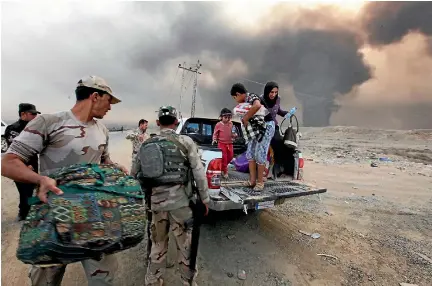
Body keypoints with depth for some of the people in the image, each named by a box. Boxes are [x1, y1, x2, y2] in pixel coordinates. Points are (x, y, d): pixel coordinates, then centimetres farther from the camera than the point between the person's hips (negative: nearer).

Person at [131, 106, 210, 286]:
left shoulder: (146, 144, 6)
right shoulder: (185, 142, -5)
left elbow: (134, 174, 12)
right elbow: (199, 173, -6)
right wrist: (204, 198, 2)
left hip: (156, 202, 4)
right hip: (180, 201, -3)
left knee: (157, 244, 20)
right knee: (185, 243, 13)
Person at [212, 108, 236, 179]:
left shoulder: (231, 124, 5)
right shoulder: (218, 125, -9)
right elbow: (215, 134, -3)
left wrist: (233, 135, -2)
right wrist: (214, 140, -17)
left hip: (229, 143, 5)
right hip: (222, 143, -5)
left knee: (230, 156, 11)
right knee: (224, 157, -2)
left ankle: (224, 166, 36)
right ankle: (225, 171, 12)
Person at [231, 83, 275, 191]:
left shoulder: (252, 97, -18)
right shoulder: (245, 102, 9)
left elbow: (257, 106, -41)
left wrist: (245, 118, -32)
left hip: (266, 127, -9)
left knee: (260, 154, -8)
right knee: (250, 153, 8)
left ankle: (260, 182, 6)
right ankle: (252, 180, 15)